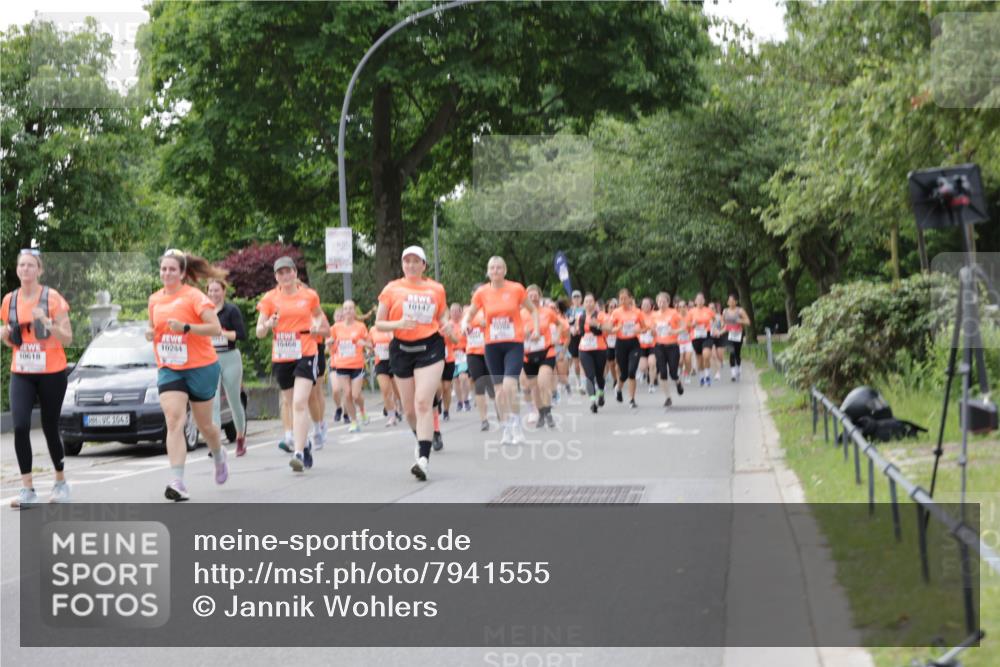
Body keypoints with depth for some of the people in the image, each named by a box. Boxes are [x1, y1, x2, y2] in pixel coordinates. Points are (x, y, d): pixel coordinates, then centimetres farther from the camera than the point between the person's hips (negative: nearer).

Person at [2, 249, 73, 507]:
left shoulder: (52, 298, -6)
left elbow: (67, 339, -7)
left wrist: (47, 322, -23)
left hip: (51, 373, -3)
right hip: (21, 374, 3)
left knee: (50, 428, 5)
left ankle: (61, 483, 25)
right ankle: (27, 489, -9)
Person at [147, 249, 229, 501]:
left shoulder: (194, 296, -10)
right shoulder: (155, 299, 7)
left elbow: (216, 328, -17)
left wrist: (185, 327, -28)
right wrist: (150, 333, 1)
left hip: (201, 367, -3)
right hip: (169, 370, 3)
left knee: (204, 424, 11)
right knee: (174, 421, -16)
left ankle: (219, 456, 45)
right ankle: (177, 482, -24)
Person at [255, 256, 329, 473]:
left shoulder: (309, 295, 4)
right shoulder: (270, 298, 4)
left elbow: (318, 315, 22)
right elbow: (259, 332, 1)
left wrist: (318, 328, 0)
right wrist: (268, 324, -21)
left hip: (305, 354, -2)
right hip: (280, 358, 3)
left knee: (299, 403, -18)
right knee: (291, 403, 12)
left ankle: (299, 453, -23)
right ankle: (304, 443, 35)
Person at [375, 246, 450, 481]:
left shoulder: (436, 289, 6)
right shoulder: (392, 289, 3)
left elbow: (443, 317, 17)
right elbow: (379, 323, 4)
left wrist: (447, 326, -6)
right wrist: (399, 324, -16)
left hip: (430, 348, -2)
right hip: (402, 349, 2)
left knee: (423, 402, -17)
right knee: (409, 409, 10)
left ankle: (423, 458, -23)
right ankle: (421, 439, 41)